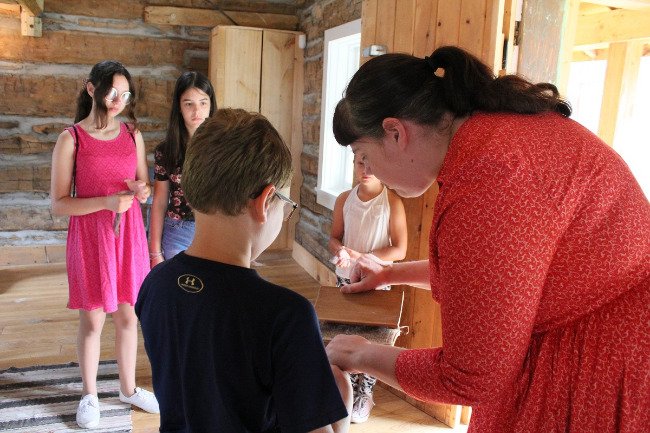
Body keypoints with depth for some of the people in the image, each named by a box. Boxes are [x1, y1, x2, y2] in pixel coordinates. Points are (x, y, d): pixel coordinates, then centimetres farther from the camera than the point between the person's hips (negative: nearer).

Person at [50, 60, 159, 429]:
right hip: (89, 236, -3)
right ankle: (90, 395, 28)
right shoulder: (72, 139, -8)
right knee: (92, 319, 8)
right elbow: (58, 203, -9)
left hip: (129, 233, 4)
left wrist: (142, 190, -10)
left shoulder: (133, 134, 4)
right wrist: (106, 202, -22)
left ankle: (129, 388, 32)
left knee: (128, 316, 12)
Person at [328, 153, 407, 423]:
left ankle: (365, 393, 24)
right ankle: (348, 387, 30)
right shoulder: (344, 199, 0)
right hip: (345, 278, 4)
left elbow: (400, 250, -12)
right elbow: (334, 238, 8)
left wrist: (363, 257, -21)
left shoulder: (392, 202, -12)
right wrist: (340, 251, -15)